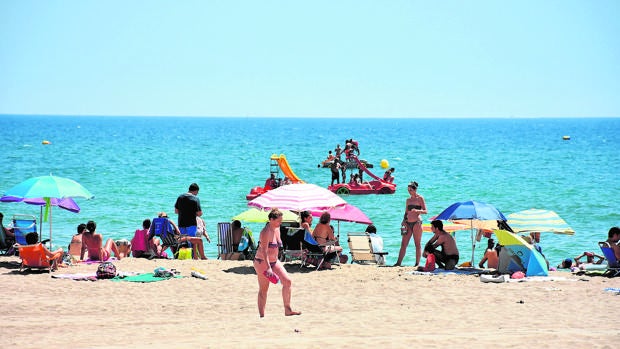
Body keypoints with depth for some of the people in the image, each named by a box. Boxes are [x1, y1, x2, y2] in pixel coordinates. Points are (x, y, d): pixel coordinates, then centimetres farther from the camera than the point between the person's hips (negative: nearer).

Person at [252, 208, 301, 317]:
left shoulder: (277, 229, 6)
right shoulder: (266, 232, -21)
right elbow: (264, 250, -28)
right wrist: (268, 267, -34)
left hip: (274, 261, 8)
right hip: (262, 262, -8)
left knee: (287, 281, -3)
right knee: (263, 289, -2)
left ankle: (287, 309, 2)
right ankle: (262, 315, 6)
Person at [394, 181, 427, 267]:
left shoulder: (420, 198, -1)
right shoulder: (408, 200, 16)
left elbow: (425, 211, -6)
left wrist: (417, 210, -24)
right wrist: (404, 220, 3)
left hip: (417, 222, -6)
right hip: (408, 223, 6)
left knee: (417, 244, -3)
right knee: (403, 244, 1)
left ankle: (417, 263, -1)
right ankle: (399, 262, -1)